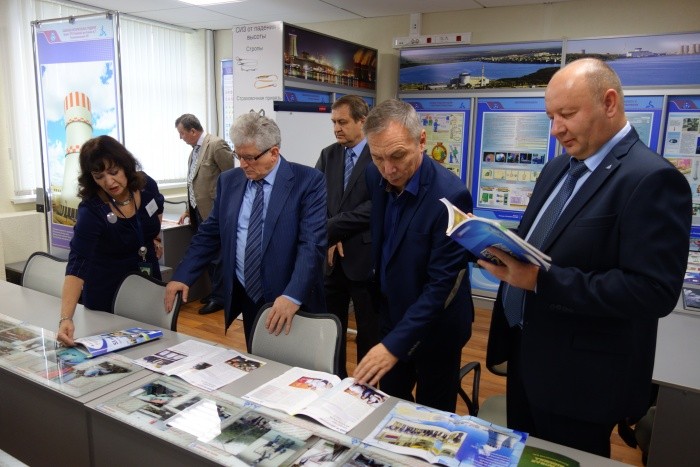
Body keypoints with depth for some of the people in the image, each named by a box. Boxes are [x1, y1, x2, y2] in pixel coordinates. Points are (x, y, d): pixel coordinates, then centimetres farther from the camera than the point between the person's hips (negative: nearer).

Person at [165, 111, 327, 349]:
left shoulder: (308, 181, -11)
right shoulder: (229, 181, 5)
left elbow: (312, 243, -19)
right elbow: (209, 234, 11)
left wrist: (293, 296, -28)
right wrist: (182, 276, 3)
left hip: (294, 302, -4)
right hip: (247, 298, 4)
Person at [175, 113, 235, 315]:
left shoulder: (216, 145, -13)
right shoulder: (195, 148, 12)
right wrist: (189, 208, 17)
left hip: (214, 211, -8)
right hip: (199, 210, 8)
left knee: (215, 255, 1)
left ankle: (219, 297, 13)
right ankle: (216, 292, 28)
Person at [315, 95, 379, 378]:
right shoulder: (327, 155, 9)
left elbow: (374, 208, -17)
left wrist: (330, 229, -14)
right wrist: (331, 239, -9)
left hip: (365, 258, -5)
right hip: (332, 258, 6)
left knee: (369, 331, 9)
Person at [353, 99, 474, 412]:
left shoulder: (450, 195, -28)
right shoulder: (376, 177, -8)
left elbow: (442, 283, -27)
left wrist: (394, 344, -30)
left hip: (435, 325, -5)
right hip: (391, 313, 6)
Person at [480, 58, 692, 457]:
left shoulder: (651, 179, -19)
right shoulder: (558, 168, 8)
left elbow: (655, 291, -26)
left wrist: (540, 280, -28)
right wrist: (505, 251, -5)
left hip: (580, 377, -8)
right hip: (528, 355, 8)